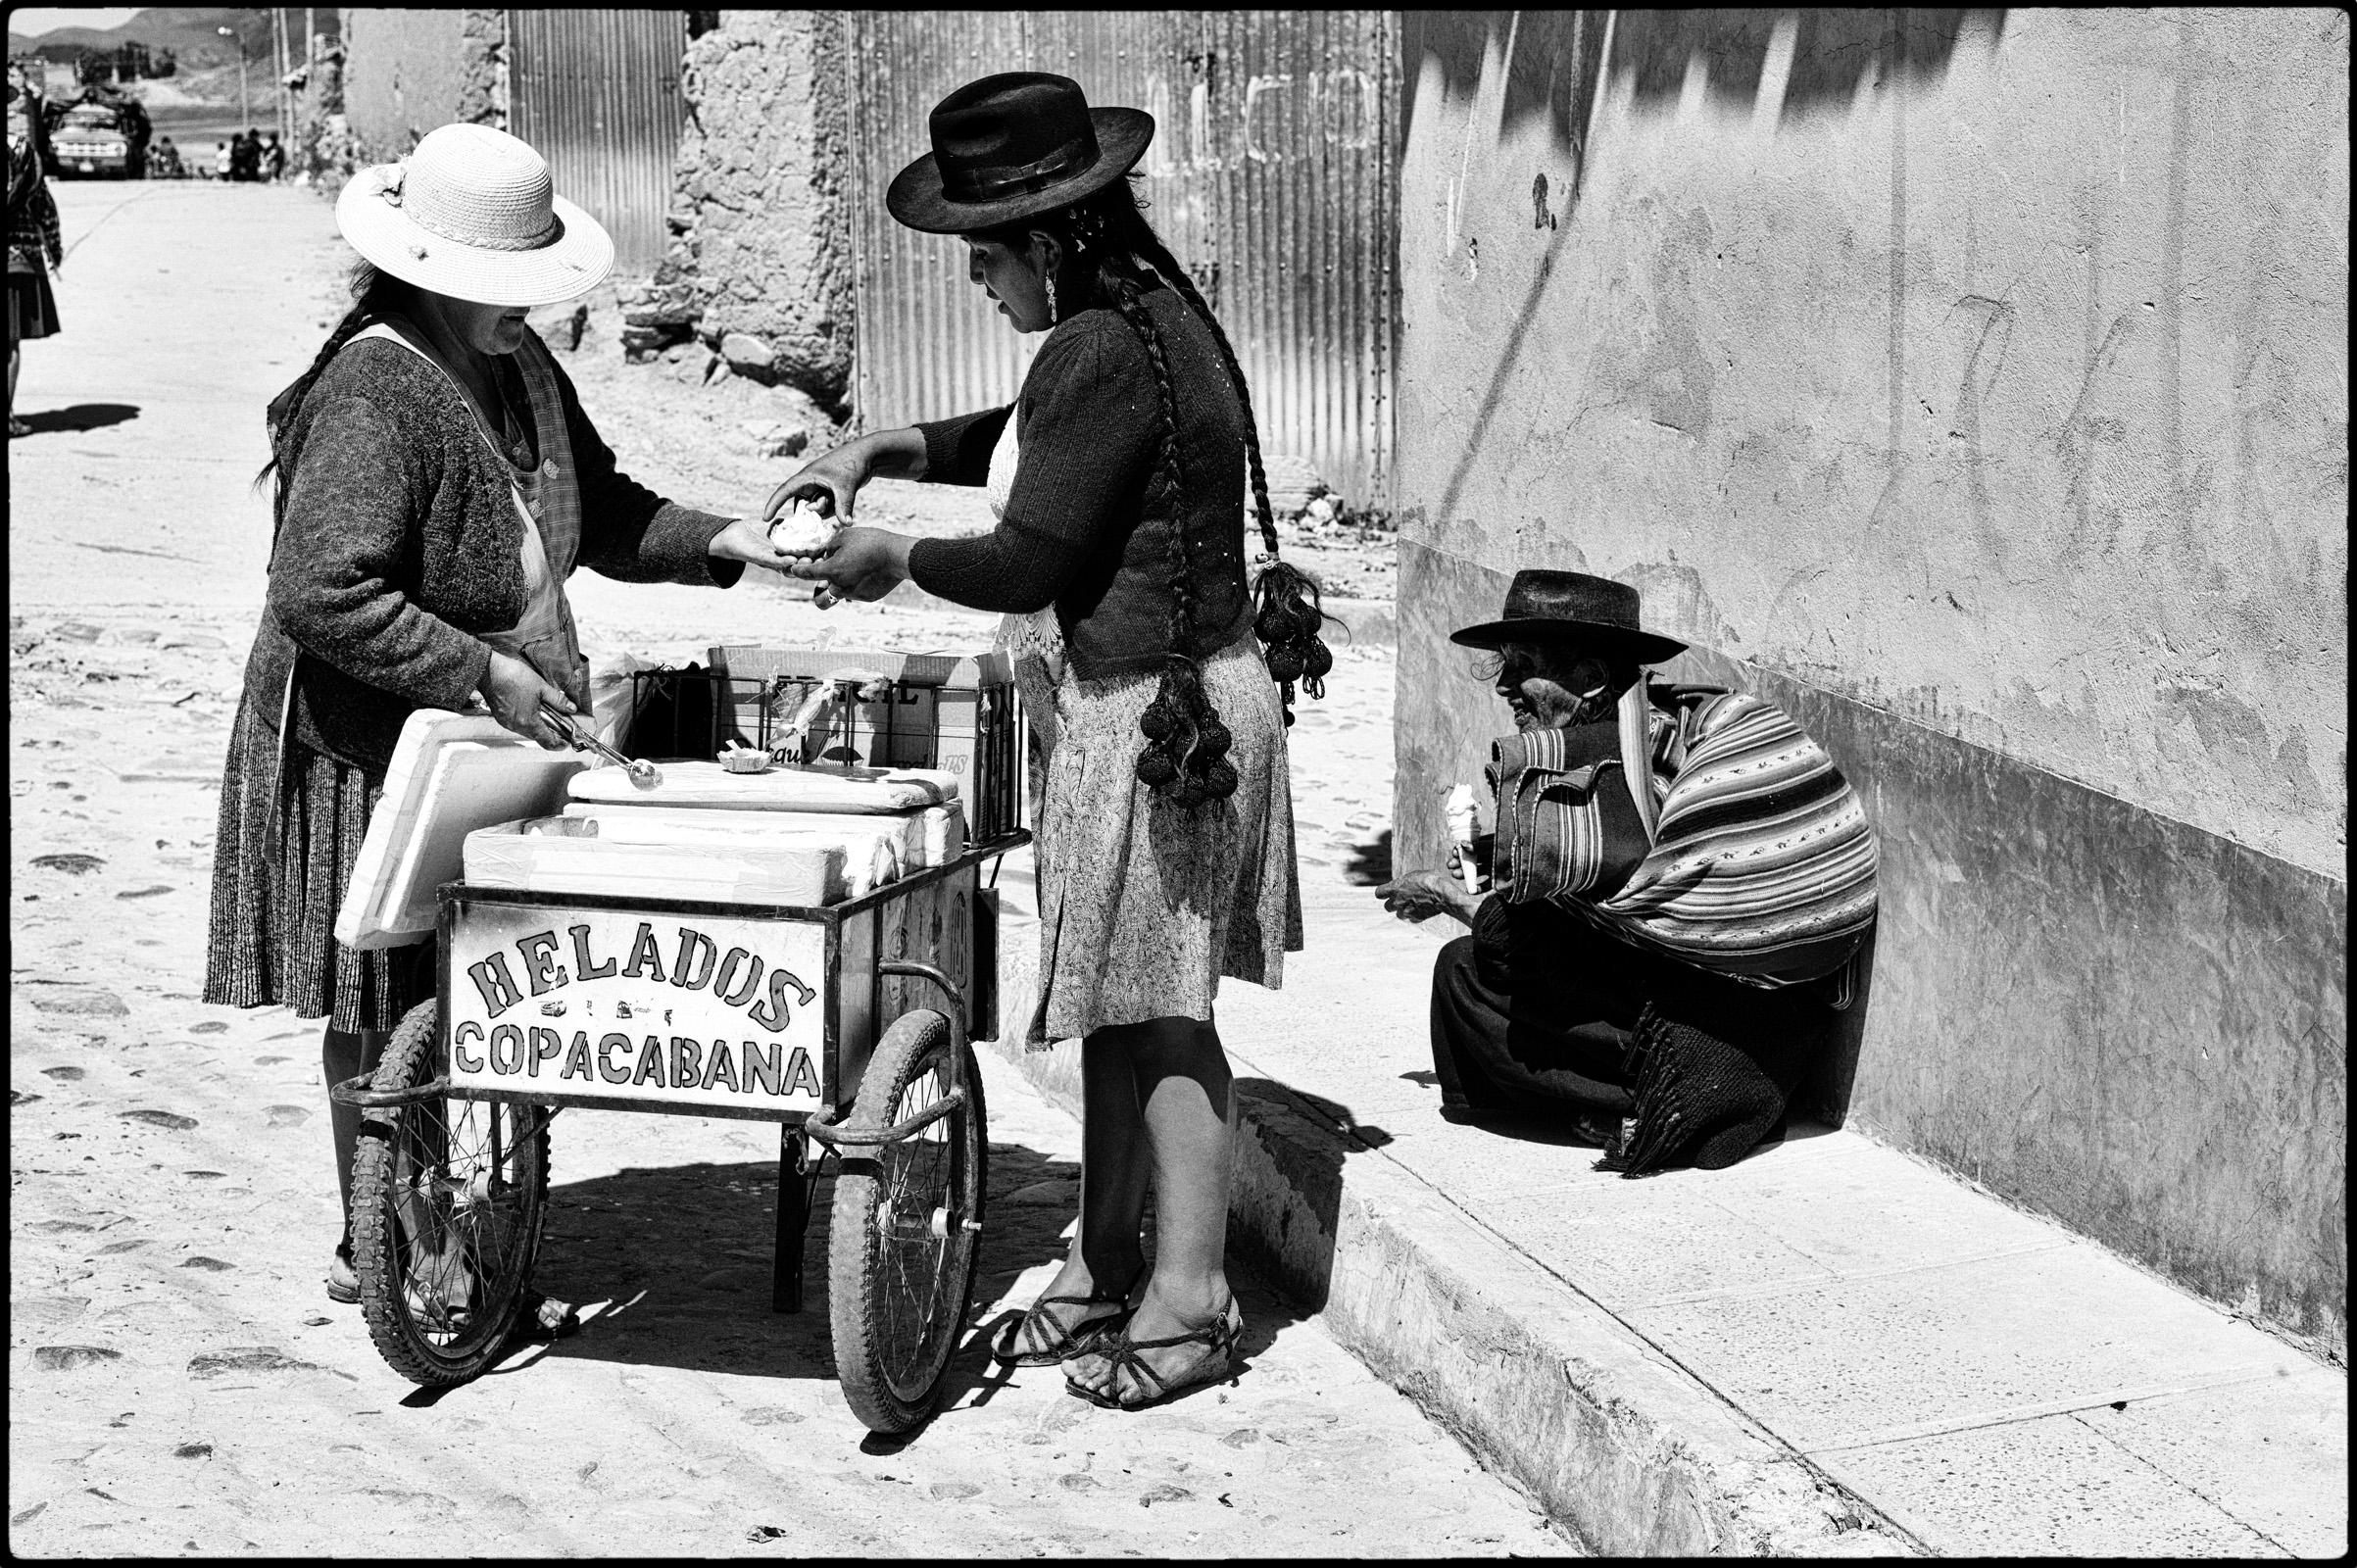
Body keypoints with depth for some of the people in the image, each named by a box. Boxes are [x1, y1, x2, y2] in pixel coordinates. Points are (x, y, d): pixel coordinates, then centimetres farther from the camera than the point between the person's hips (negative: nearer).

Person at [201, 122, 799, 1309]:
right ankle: (373, 1244, 17)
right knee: (386, 1007, 3)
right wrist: (482, 672, -26)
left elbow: (602, 516, 18)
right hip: (380, 753, -8)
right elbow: (320, 593, -29)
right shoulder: (374, 396, -22)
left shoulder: (520, 369, 8)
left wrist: (726, 543, 2)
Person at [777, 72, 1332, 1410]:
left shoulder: (1106, 352, -22)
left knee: (1157, 1014, -1)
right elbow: (1031, 443, 26)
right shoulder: (1150, 312, 10)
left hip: (1150, 712, -10)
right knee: (1120, 1005, 16)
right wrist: (883, 450, 14)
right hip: (1163, 701, 10)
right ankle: (1106, 1273, 25)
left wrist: (898, 561, -4)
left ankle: (1190, 1301, 8)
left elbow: (1031, 561, -21)